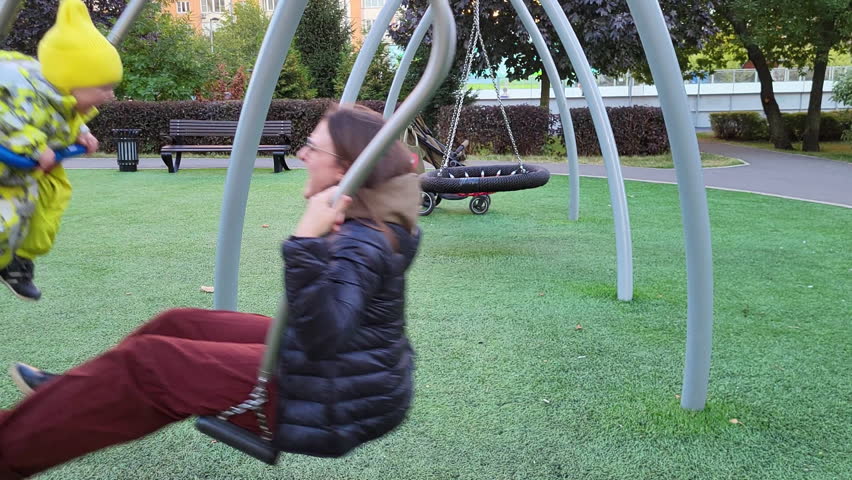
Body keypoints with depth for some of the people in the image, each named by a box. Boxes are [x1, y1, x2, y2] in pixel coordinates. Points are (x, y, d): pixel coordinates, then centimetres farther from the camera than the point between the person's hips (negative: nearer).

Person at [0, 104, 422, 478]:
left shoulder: (362, 244, -27)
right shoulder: (378, 220, 1)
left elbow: (320, 337, -38)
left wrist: (307, 240, -42)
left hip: (337, 405, -9)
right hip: (352, 379, 9)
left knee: (144, 363, -6)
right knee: (179, 325, 16)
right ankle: (66, 398, 36)